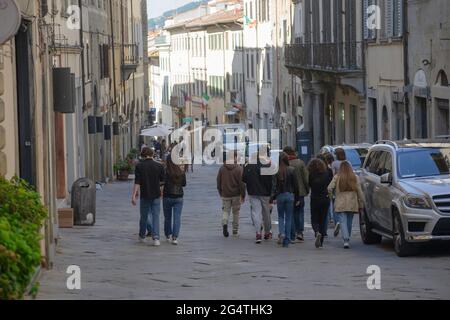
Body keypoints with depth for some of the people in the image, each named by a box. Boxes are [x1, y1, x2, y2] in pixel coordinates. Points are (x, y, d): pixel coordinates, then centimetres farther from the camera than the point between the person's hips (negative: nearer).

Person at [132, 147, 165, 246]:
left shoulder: (139, 166, -6)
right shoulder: (159, 166, -3)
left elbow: (137, 182, -10)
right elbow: (163, 181, 3)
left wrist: (134, 195, -9)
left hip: (145, 195, 0)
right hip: (156, 195, 0)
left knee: (144, 216, 15)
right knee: (155, 217, 2)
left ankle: (142, 236, 29)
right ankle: (156, 238, -9)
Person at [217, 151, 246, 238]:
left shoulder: (222, 168, 1)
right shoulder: (239, 169, -10)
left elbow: (218, 182, 7)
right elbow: (242, 183, -11)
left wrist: (220, 193, 19)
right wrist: (243, 195, -3)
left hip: (225, 195, 2)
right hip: (236, 195, -2)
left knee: (225, 211, 9)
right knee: (236, 213, 10)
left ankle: (224, 224, -20)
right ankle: (235, 231, 15)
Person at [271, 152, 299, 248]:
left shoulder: (276, 171, -6)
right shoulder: (291, 170, -5)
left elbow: (274, 185, -9)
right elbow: (295, 184, -1)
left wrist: (273, 197, -7)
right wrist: (296, 198, 7)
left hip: (280, 196, 0)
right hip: (290, 195, 0)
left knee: (281, 216, 15)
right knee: (288, 218, 8)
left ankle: (282, 233, -10)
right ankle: (286, 241, 7)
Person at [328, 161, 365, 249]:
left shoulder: (337, 178, -2)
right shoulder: (355, 178, 3)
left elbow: (329, 189, -7)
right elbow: (359, 192, 4)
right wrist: (361, 204, 10)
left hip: (340, 205, -2)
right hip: (352, 205, 2)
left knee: (343, 222, -6)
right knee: (349, 222, 15)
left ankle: (346, 240, -21)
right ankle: (347, 239, 23)